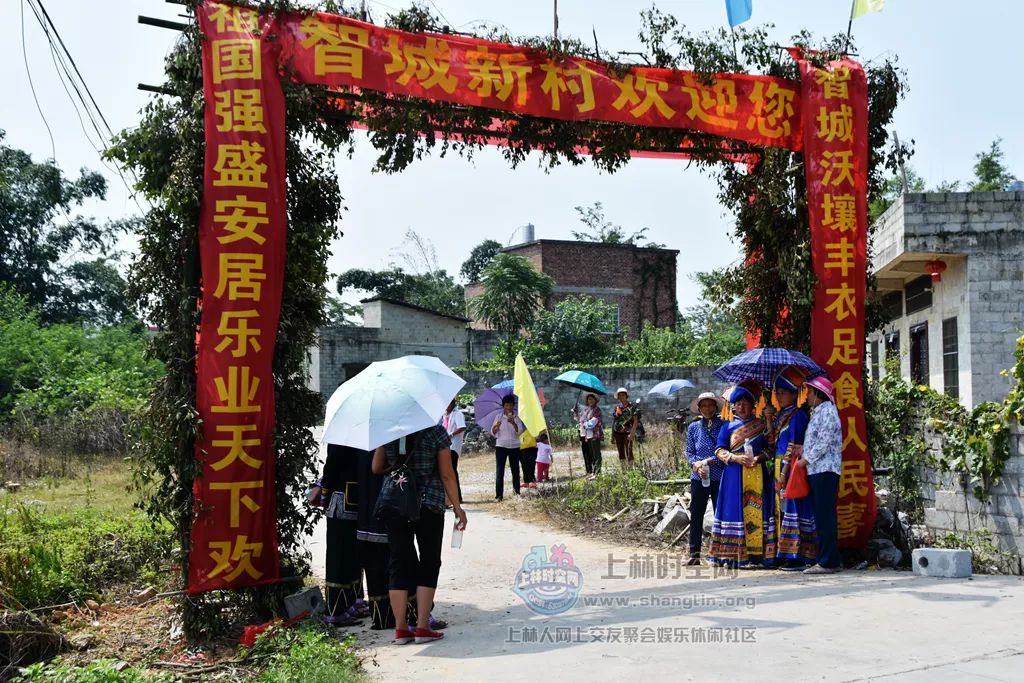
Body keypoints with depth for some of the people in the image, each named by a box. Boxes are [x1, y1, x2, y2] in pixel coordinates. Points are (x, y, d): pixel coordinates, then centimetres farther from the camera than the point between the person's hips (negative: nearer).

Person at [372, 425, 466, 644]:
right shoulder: (436, 431, -7)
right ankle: (422, 626, 5)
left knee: (398, 564, 8)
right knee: (429, 563, 8)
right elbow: (447, 475, -6)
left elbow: (376, 468, 5)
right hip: (429, 507, -3)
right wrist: (457, 507, 2)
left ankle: (400, 628, 9)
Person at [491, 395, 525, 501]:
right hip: (501, 446, -1)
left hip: (514, 447, 1)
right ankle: (499, 495, -9)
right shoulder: (499, 417, 4)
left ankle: (517, 491, 22)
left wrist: (513, 423, -26)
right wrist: (496, 426, -20)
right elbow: (493, 433, 2)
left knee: (515, 470, 8)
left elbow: (519, 431, -8)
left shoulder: (516, 418, 5)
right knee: (499, 471, -7)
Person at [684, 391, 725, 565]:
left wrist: (709, 461, -12)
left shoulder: (724, 426, 1)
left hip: (719, 477, -2)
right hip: (698, 478, 2)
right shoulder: (693, 427, 9)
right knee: (696, 514, 2)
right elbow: (689, 452, 8)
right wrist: (696, 465, -10)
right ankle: (694, 553, 6)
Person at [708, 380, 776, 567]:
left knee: (757, 510, -4)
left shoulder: (761, 425, 13)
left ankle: (756, 554, -3)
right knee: (736, 509, -5)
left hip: (757, 474, 1)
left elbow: (769, 448, 10)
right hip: (734, 474, -1)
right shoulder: (728, 426, 11)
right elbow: (719, 450, 5)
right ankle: (733, 555, -5)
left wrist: (759, 457, -9)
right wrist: (736, 458, -11)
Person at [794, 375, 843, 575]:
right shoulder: (818, 412, 20)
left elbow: (824, 442, -16)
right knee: (821, 516, 10)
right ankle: (827, 559, 14)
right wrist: (804, 449, 7)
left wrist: (806, 459, -10)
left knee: (825, 516, -10)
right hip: (817, 469, 10)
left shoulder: (827, 411, -10)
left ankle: (828, 562, -9)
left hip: (825, 469, -10)